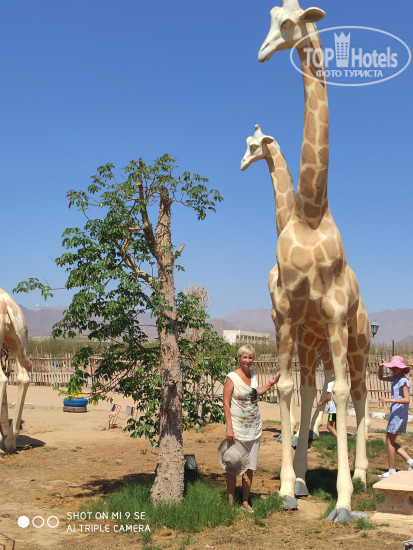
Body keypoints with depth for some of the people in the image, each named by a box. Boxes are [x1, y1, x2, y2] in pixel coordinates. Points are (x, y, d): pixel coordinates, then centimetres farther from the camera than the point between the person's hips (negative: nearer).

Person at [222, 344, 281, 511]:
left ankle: (245, 502, 21)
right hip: (238, 428, -6)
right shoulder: (232, 377, -10)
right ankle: (230, 502, 13)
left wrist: (273, 382, 21)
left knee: (250, 467, 10)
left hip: (254, 428, 6)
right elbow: (226, 403, -11)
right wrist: (229, 428, -17)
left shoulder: (253, 375, 8)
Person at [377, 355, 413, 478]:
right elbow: (381, 378, 27)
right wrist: (381, 367, 8)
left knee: (389, 441, -2)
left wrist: (389, 400, -31)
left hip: (399, 414, -9)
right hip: (395, 413, 9)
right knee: (391, 441, 14)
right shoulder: (395, 378, 11)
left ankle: (392, 471, 5)